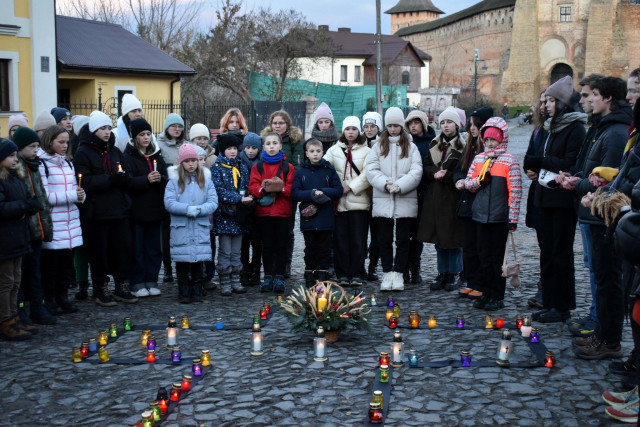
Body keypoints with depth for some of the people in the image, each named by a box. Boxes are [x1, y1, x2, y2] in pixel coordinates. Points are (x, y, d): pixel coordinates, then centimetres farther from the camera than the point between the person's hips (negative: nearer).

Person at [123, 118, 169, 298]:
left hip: (155, 209, 5)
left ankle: (151, 280, 16)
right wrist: (146, 180, -23)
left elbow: (167, 181, 10)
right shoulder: (128, 156, -2)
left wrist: (160, 179, -11)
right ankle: (137, 283, 9)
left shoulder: (156, 155, 14)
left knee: (154, 247, 7)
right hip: (136, 209, -4)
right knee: (137, 248, 1)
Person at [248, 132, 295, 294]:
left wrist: (281, 188, -20)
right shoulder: (258, 166, 7)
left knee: (281, 244, 2)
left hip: (283, 211, -1)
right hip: (264, 211, 1)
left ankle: (279, 277, 8)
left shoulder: (288, 166, 4)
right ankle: (268, 277, 11)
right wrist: (263, 188, -19)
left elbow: (292, 188, -2)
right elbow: (252, 186, 0)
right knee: (267, 245, 5)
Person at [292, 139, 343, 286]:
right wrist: (312, 194, -16)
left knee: (324, 249, 4)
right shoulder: (301, 172, 6)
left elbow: (338, 191, -1)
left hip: (326, 218, 0)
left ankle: (322, 277, 12)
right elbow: (295, 193, -3)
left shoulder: (329, 170, 5)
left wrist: (322, 192, -14)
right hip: (308, 218, 0)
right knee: (310, 249, 8)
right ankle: (309, 278, 16)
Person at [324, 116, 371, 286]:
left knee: (358, 239, -2)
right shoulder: (334, 150, 13)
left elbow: (367, 175, -4)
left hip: (358, 200, -2)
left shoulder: (366, 151, 7)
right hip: (339, 202, 2)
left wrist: (350, 187, -12)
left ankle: (357, 274, 4)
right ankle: (342, 274, 8)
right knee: (340, 238, 1)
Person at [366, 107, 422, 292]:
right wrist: (385, 184, -15)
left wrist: (399, 186, -16)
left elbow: (416, 172, -3)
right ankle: (387, 273, 12)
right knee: (384, 240, 4)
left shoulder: (411, 147, 8)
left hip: (405, 202, -1)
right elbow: (370, 169, 0)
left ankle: (398, 274, 10)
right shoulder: (378, 147, 11)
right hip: (382, 201, 1)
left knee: (403, 240, 2)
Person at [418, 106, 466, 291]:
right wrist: (435, 173, -11)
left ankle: (453, 275, 12)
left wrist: (445, 175, -17)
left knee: (454, 237, 0)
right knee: (438, 237, 9)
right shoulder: (434, 145, 14)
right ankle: (442, 274, 19)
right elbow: (426, 167, 9)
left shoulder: (463, 146, -4)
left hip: (454, 197, -5)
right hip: (435, 197, 5)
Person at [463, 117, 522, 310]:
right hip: (480, 215, 4)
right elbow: (467, 184, 12)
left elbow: (515, 191, -6)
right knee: (484, 256, 9)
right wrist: (480, 180, -9)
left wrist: (513, 218, -9)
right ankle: (485, 293, 18)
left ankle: (497, 296, 12)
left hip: (500, 217, -4)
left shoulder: (509, 160, -4)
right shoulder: (478, 158, 9)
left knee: (498, 258, 4)